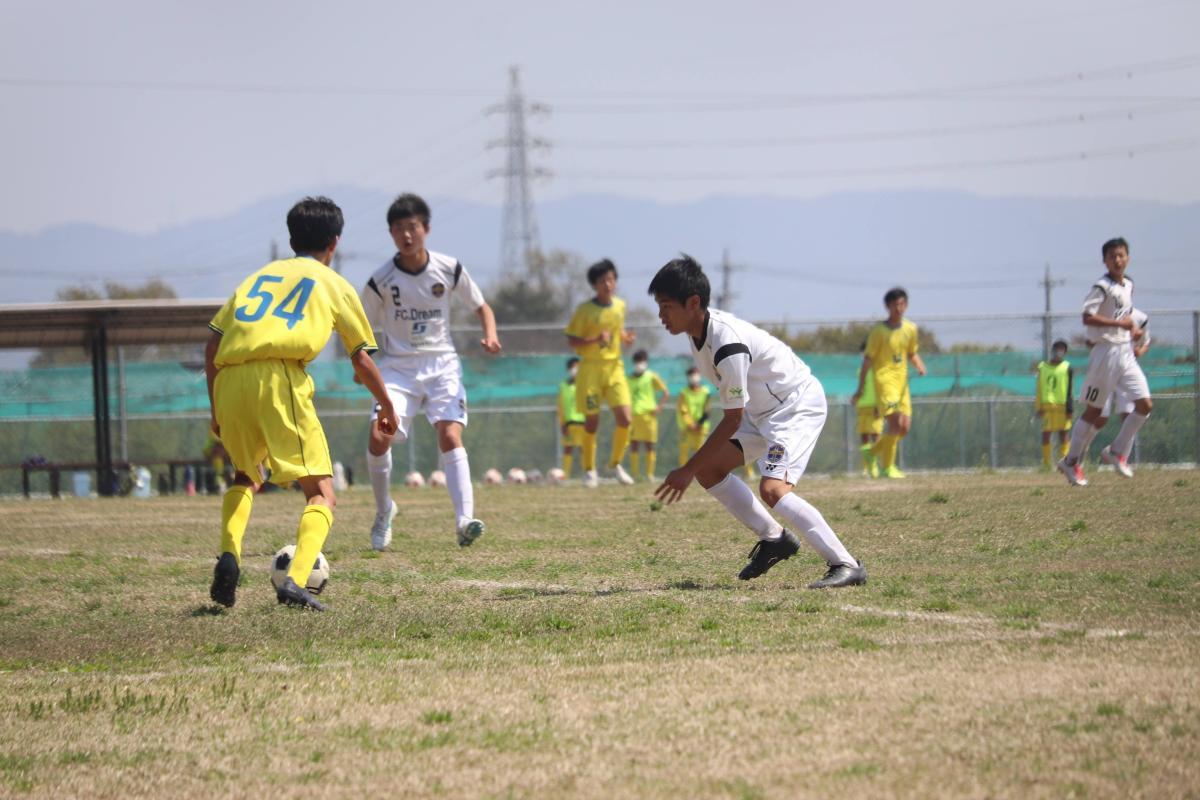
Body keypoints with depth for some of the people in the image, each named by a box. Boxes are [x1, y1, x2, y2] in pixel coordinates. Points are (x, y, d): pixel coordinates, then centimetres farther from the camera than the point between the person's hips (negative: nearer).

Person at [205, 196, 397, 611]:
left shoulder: (260, 275, 29)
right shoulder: (334, 284, 19)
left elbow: (213, 344, 20)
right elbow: (362, 360, 19)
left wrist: (216, 408, 26)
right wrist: (387, 406, 34)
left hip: (229, 381, 4)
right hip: (279, 376, -4)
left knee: (245, 476, 30)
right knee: (321, 494, 0)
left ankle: (229, 556, 5)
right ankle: (295, 581, -24)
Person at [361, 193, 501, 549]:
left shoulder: (449, 269, -3)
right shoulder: (380, 281, -6)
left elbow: (481, 307, 10)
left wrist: (490, 335, -10)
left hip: (442, 363, 0)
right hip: (398, 366, 0)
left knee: (450, 434, -21)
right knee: (378, 436, -18)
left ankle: (464, 520, -28)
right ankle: (384, 510, 7)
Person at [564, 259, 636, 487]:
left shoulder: (620, 305, 7)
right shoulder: (585, 310, -8)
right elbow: (571, 340, -7)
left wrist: (625, 337, 0)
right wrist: (595, 340, -23)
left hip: (614, 367, 4)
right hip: (591, 368, -4)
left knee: (625, 419, -9)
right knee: (592, 423, 1)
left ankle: (615, 464, 11)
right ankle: (589, 470, 18)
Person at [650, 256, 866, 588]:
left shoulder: (728, 344, -31)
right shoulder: (698, 329, -3)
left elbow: (733, 420, -25)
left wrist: (687, 471, -21)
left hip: (798, 405, -10)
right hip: (762, 408, 10)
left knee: (772, 488, -26)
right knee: (709, 469, 5)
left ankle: (846, 565, -24)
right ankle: (774, 538, 16)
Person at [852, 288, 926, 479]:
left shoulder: (910, 329, 9)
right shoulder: (879, 331, -6)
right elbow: (868, 359, -4)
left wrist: (919, 365, -1)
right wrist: (860, 387, -6)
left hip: (902, 381, 6)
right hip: (884, 379, -6)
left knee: (905, 427, 3)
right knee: (895, 422, -18)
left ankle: (872, 452, 24)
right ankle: (887, 467, -7)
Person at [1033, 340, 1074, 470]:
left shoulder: (1067, 368, 3)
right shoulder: (1042, 367, 10)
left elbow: (1069, 390, -1)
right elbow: (1038, 390, 11)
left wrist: (1070, 408, -7)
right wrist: (1038, 407, 6)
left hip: (1062, 405, -2)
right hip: (1046, 405, 2)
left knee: (1064, 432, 1)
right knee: (1046, 432, 2)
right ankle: (1046, 461, 8)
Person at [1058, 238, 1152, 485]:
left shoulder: (1128, 285, 12)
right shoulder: (1102, 287, -13)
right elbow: (1087, 318, -23)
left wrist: (1134, 329, 10)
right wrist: (1120, 323, -23)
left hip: (1126, 352, 7)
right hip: (1106, 352, -7)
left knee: (1145, 404, -3)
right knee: (1094, 410, -1)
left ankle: (1117, 452, 10)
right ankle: (1072, 462, 11)